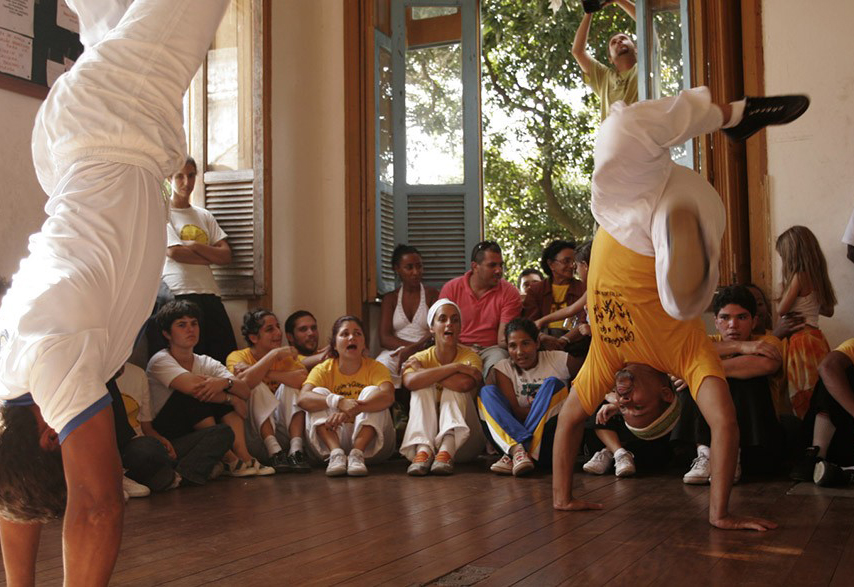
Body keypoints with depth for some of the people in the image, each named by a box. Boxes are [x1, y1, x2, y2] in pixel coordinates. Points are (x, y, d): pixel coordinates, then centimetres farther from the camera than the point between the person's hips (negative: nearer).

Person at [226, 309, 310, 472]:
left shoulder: (286, 356, 6)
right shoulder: (237, 357, -3)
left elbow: (303, 378, -18)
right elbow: (245, 381, -28)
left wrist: (264, 374, -21)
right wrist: (274, 354, -23)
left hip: (283, 429, 3)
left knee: (289, 386, -16)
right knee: (257, 387, -22)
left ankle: (296, 448, -29)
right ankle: (274, 451, -33)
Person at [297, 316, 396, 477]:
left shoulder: (375, 368, -2)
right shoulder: (323, 370, 0)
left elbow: (388, 396, -25)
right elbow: (302, 398, -21)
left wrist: (350, 411, -40)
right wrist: (339, 402, -40)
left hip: (369, 441, -1)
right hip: (331, 437, 1)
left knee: (371, 391, -20)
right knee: (319, 393, -17)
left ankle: (357, 453, -36)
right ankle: (336, 453, -37)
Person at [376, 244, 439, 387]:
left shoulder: (432, 295, 13)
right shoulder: (390, 298, 17)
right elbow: (384, 338, 4)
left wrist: (413, 349, -20)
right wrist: (413, 345, -13)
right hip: (395, 351, 1)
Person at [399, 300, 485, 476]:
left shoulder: (471, 356, -4)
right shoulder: (420, 358, 0)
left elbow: (465, 383, -29)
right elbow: (411, 382, -26)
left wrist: (425, 373, -15)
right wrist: (456, 367, -25)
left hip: (462, 442, -1)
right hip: (426, 433, 1)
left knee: (455, 388, -20)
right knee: (423, 388, -18)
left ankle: (447, 450, -40)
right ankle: (423, 450, -39)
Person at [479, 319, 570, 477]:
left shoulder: (558, 360, 4)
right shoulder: (504, 368, 5)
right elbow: (516, 412, -6)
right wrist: (546, 405, -13)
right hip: (514, 433, 2)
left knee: (552, 383, -21)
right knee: (487, 392, -13)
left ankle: (513, 455, -32)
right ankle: (517, 450, -39)